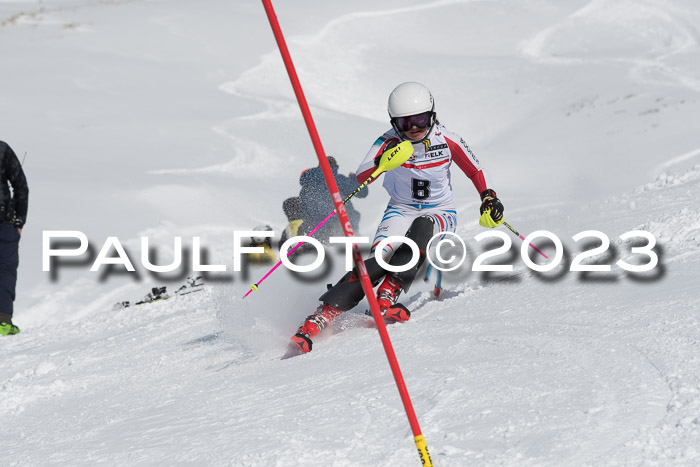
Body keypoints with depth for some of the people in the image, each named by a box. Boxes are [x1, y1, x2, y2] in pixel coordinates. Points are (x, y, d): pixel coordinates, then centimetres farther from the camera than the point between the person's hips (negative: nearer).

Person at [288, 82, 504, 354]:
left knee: (421, 228, -37)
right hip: (401, 211, -1)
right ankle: (320, 317, -34)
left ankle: (387, 295, -43)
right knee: (378, 260, -27)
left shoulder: (447, 140, -9)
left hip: (440, 214, 1)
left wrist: (489, 199, -9)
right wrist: (382, 163, -46)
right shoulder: (390, 142, -12)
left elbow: (476, 171, 7)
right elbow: (362, 176, -26)